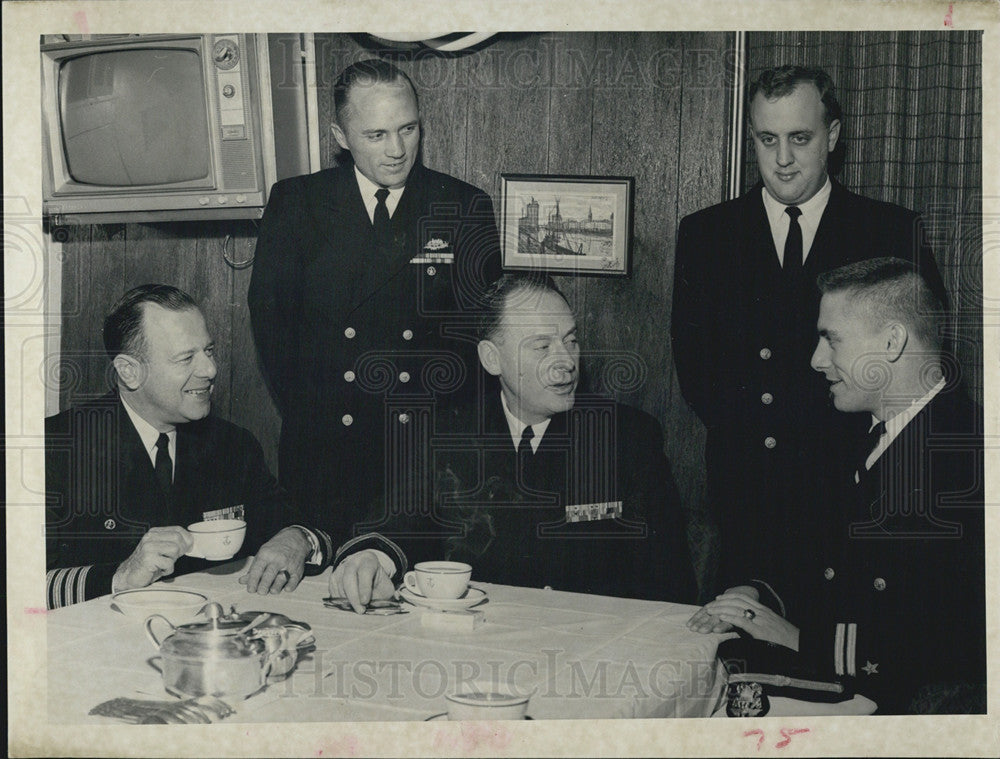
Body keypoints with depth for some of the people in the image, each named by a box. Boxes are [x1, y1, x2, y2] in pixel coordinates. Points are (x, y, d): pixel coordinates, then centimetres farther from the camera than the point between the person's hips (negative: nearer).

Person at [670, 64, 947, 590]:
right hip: (745, 484, 1)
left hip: (852, 485, -1)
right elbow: (691, 356, 6)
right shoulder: (704, 233, 8)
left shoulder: (894, 232, 4)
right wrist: (742, 429, -7)